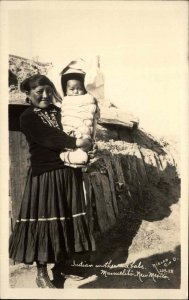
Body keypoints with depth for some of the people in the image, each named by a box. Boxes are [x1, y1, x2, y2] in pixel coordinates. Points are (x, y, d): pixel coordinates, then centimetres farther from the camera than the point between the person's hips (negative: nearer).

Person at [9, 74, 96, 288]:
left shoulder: (59, 112, 12)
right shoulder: (27, 118, -5)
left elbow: (74, 131, 12)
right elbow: (49, 138, -17)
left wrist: (85, 145, -8)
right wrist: (76, 143, -18)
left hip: (68, 172, 6)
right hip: (44, 175, -5)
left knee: (67, 219, 11)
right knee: (44, 221, 0)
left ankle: (60, 265, 30)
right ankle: (41, 274, 14)